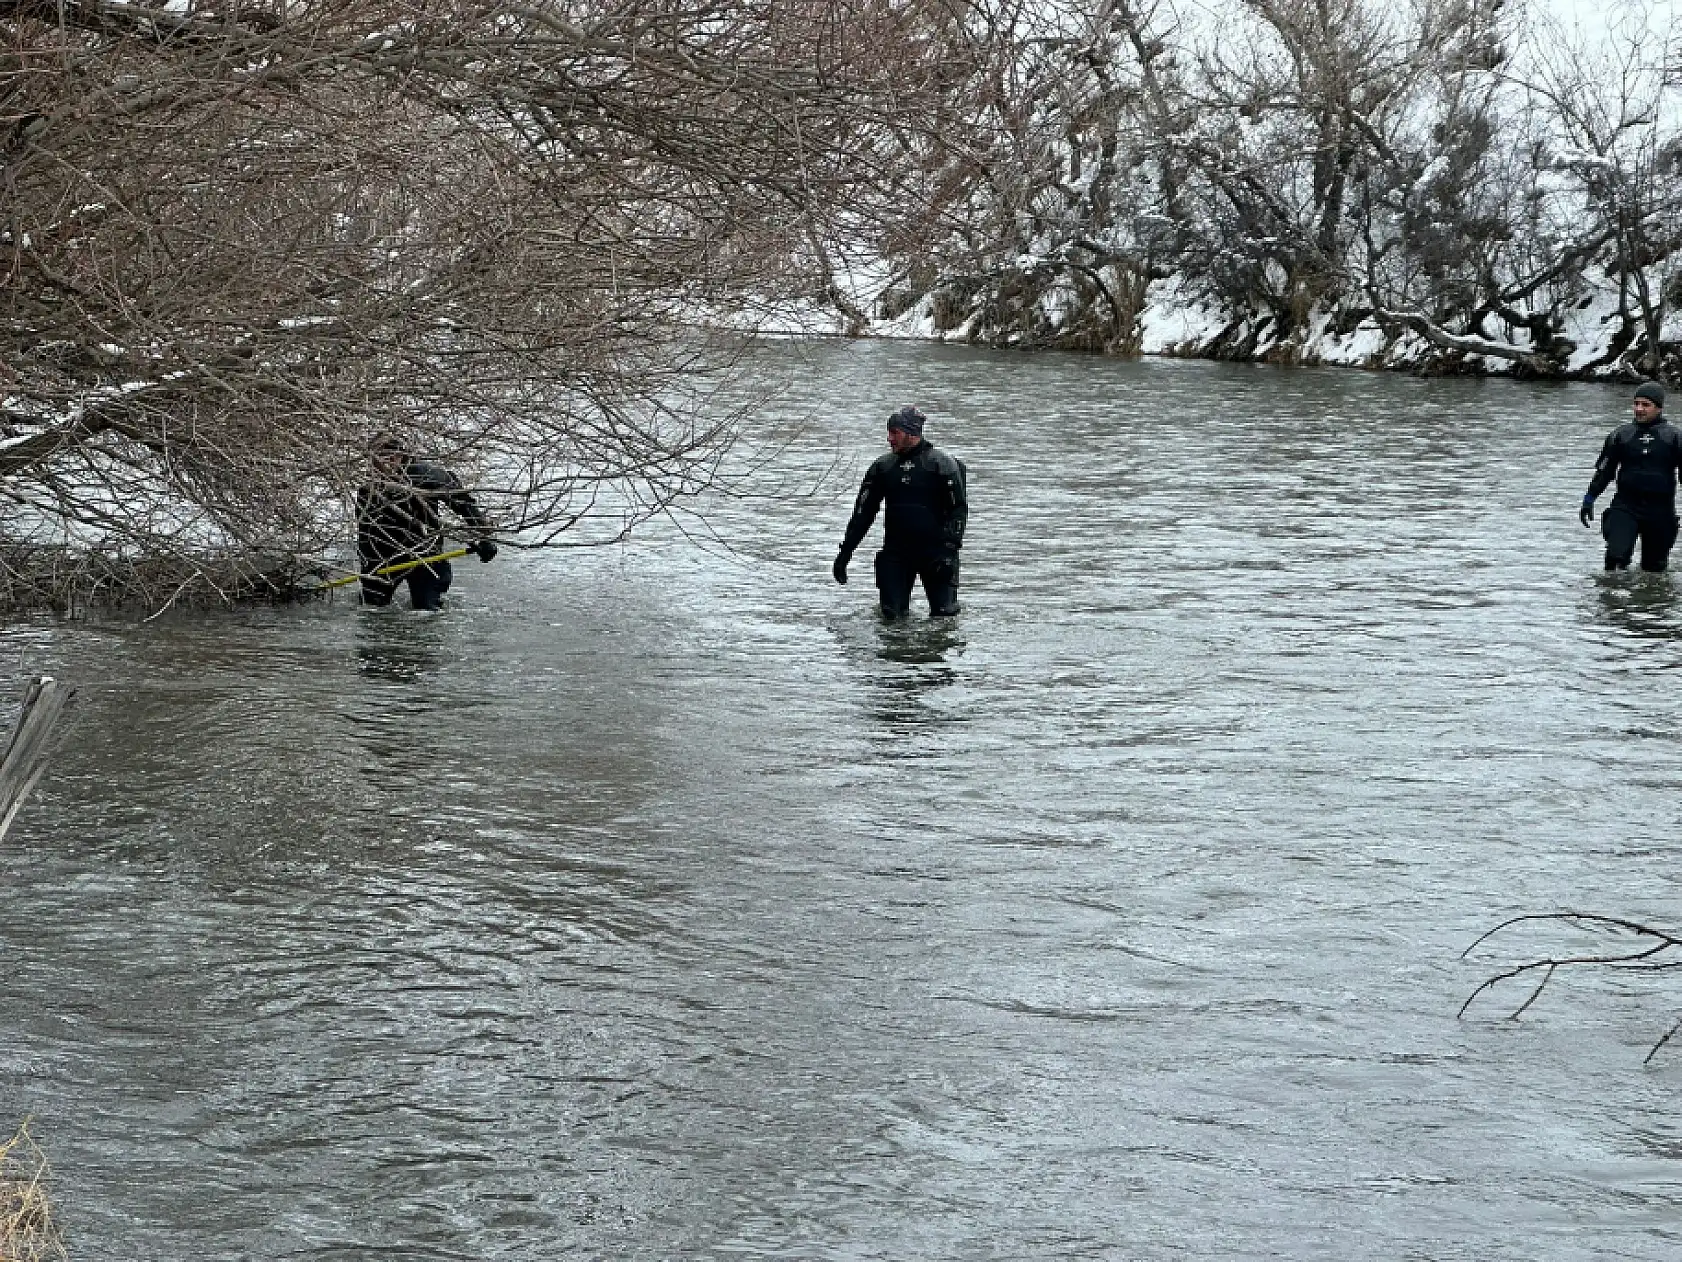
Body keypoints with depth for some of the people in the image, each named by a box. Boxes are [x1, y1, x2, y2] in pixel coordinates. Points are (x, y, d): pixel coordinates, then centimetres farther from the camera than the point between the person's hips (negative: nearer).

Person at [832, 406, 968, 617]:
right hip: (895, 551, 3)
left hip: (933, 549, -3)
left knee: (943, 613, -6)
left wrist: (949, 548, -17)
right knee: (892, 614, -2)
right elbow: (863, 512, 11)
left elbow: (959, 509, -6)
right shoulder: (883, 467, 8)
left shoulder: (942, 464, -4)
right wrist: (845, 552, 7)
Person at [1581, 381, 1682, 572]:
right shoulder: (1620, 435, 7)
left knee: (1654, 566, 5)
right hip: (1625, 506, 0)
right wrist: (1589, 498, 7)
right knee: (1616, 556, -17)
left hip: (1660, 511, 0)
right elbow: (1604, 470, 12)